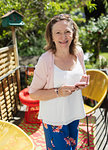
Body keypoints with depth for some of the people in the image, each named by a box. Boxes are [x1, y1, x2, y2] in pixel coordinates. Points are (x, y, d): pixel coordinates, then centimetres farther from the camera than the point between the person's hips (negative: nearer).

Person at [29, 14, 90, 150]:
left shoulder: (78, 52, -6)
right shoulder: (45, 60, -23)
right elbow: (33, 93, -16)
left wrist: (82, 82, -11)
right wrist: (58, 92, -29)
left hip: (74, 114, 6)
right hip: (54, 118, -5)